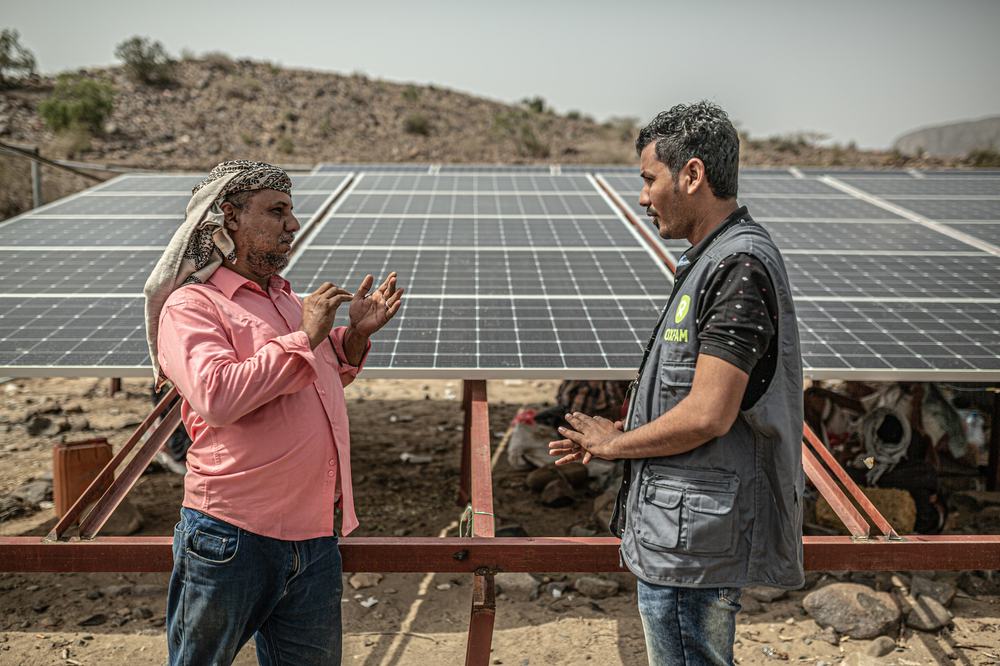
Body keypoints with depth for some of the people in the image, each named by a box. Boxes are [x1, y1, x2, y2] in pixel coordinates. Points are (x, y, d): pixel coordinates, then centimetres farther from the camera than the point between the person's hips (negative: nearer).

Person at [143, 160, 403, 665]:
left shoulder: (286, 298, 16)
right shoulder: (190, 307, -9)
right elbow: (218, 396, -26)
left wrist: (354, 335, 10)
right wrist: (304, 337, -19)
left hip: (313, 537, 7)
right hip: (232, 537, -7)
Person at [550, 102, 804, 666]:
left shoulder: (740, 267, -20)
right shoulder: (715, 260, 14)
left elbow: (707, 417, -25)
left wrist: (616, 443, -9)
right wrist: (612, 435, 10)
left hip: (695, 541, -10)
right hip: (688, 534, 10)